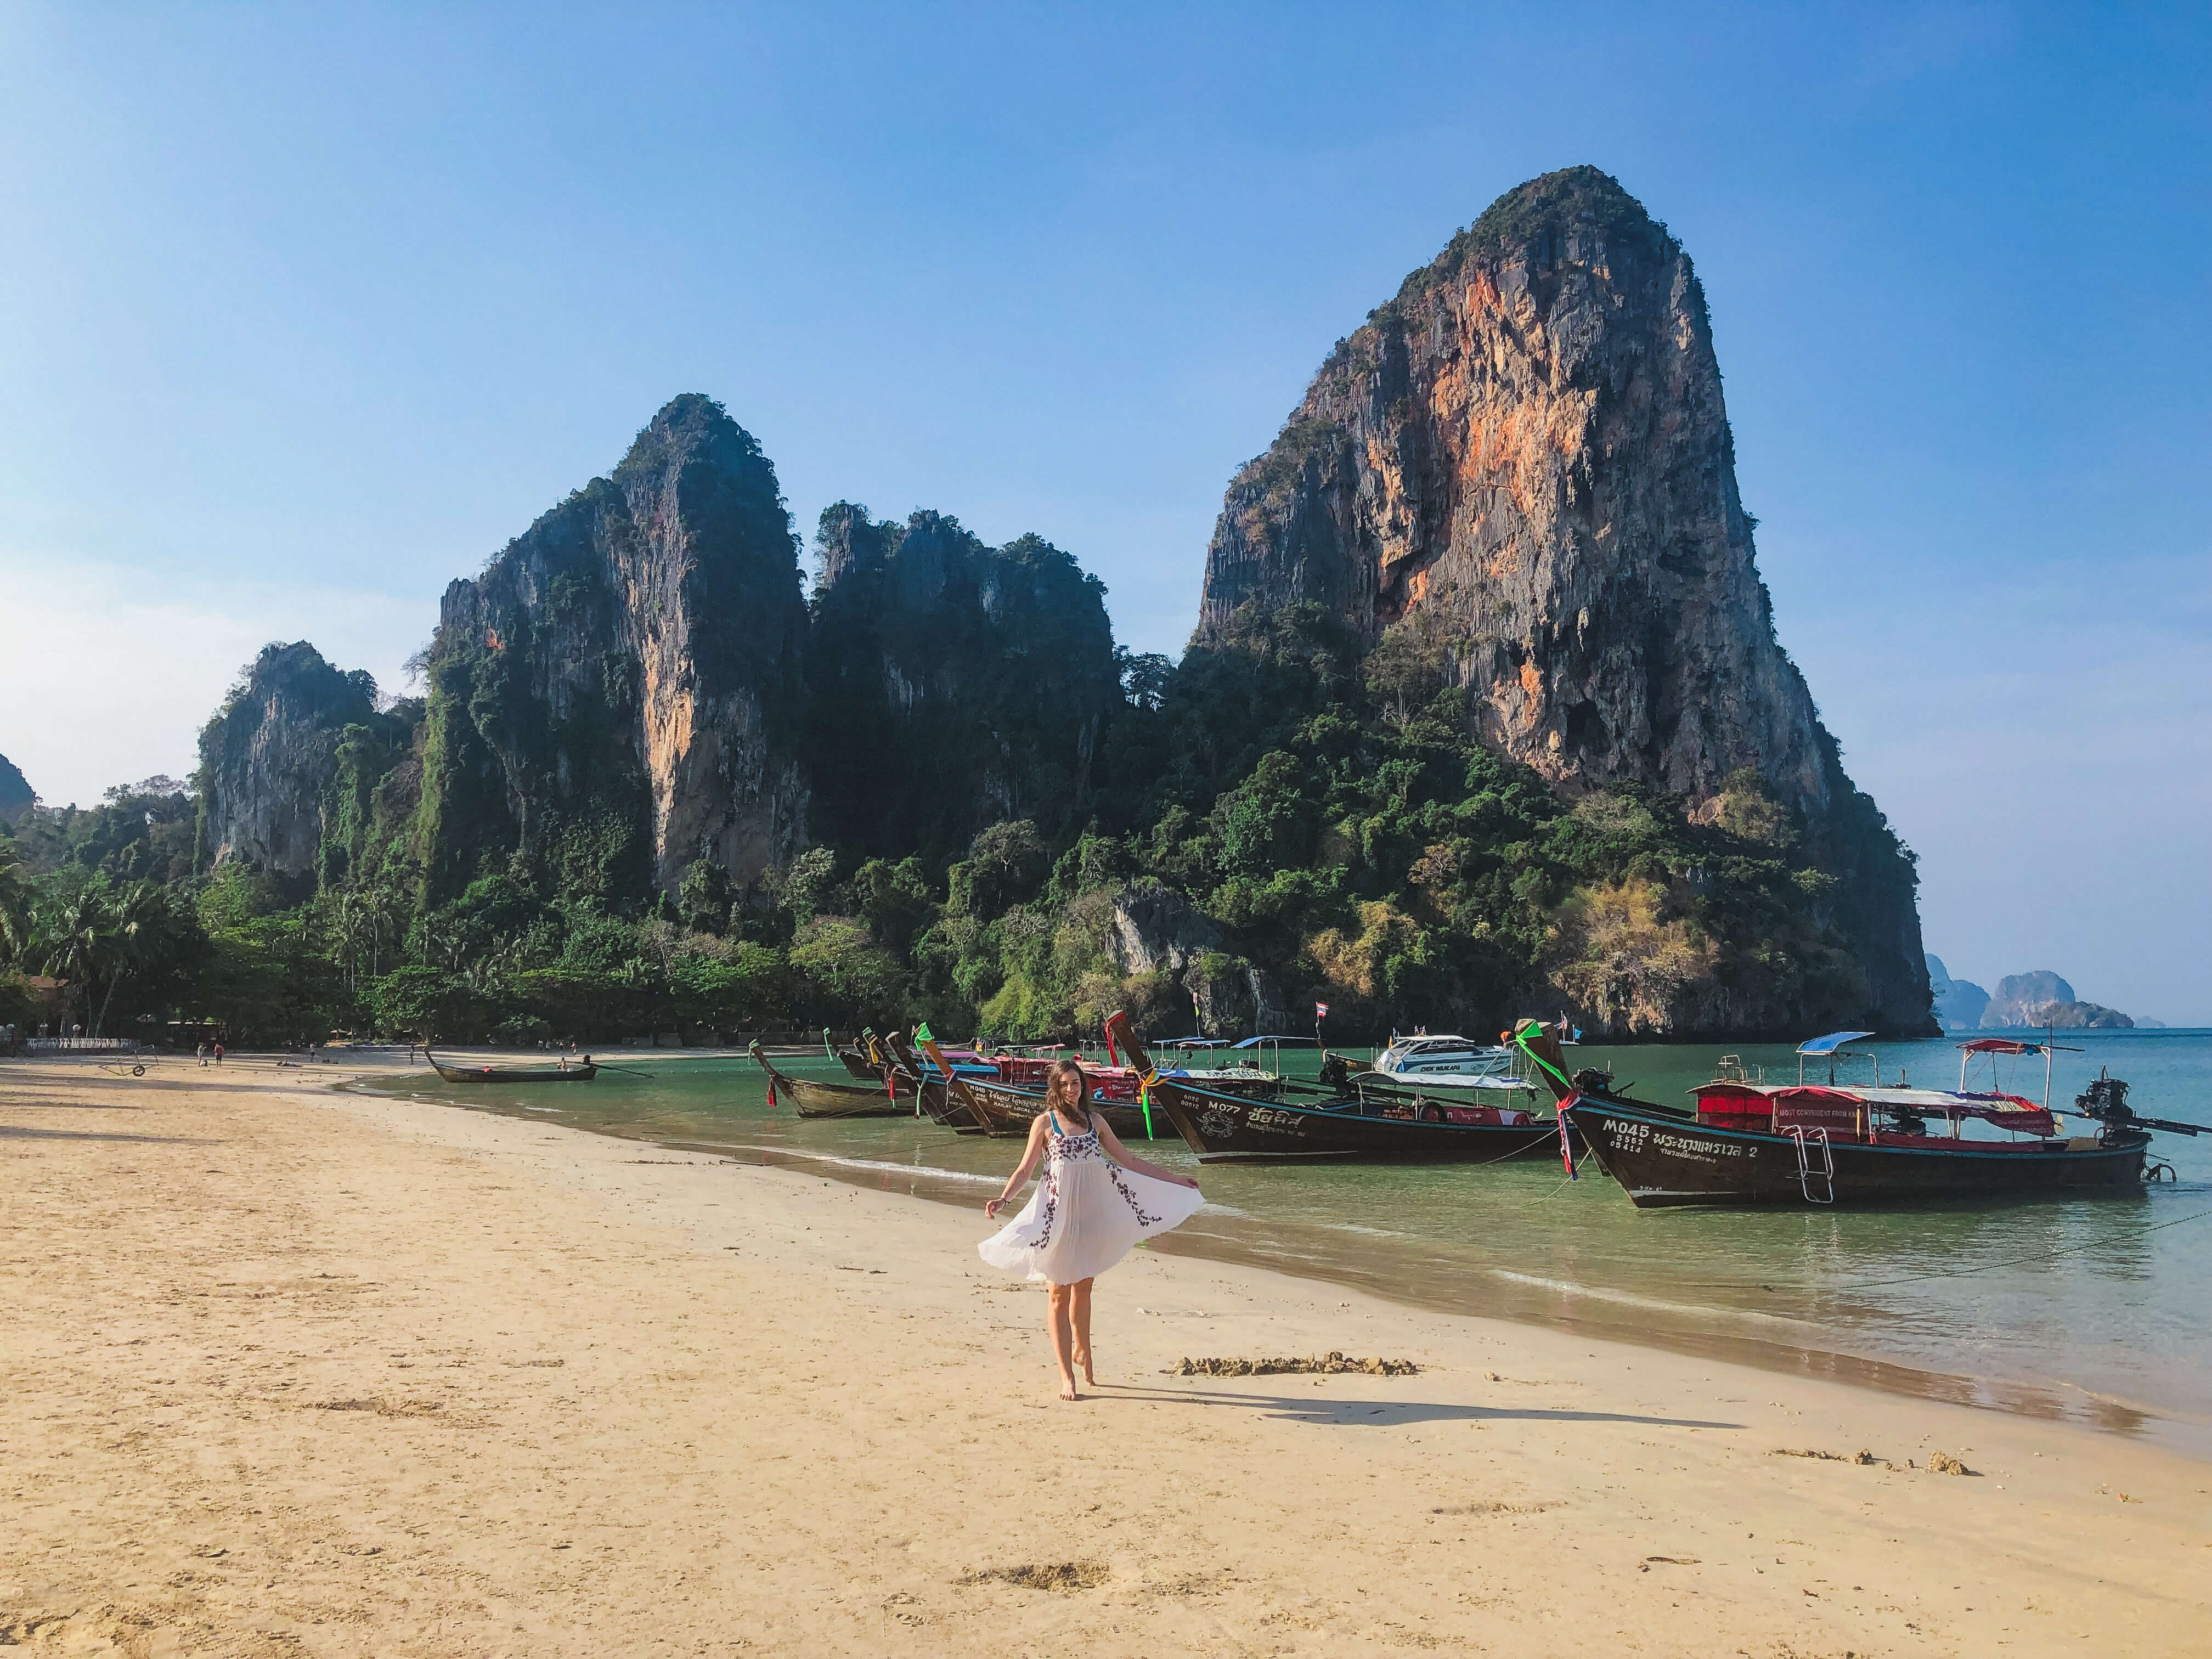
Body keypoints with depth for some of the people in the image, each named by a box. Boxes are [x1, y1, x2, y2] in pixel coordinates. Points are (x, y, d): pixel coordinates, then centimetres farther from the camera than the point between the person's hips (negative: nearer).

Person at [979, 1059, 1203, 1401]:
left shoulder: (1095, 1122, 8)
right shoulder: (1045, 1123, -1)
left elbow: (1128, 1161, 14)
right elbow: (1025, 1169, -3)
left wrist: (1174, 1179, 15)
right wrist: (1003, 1200, -20)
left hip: (1089, 1214, 4)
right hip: (1057, 1215, -3)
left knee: (1083, 1288, 12)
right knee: (1059, 1293, -2)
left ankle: (1082, 1351, 35)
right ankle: (1066, 1376, 3)